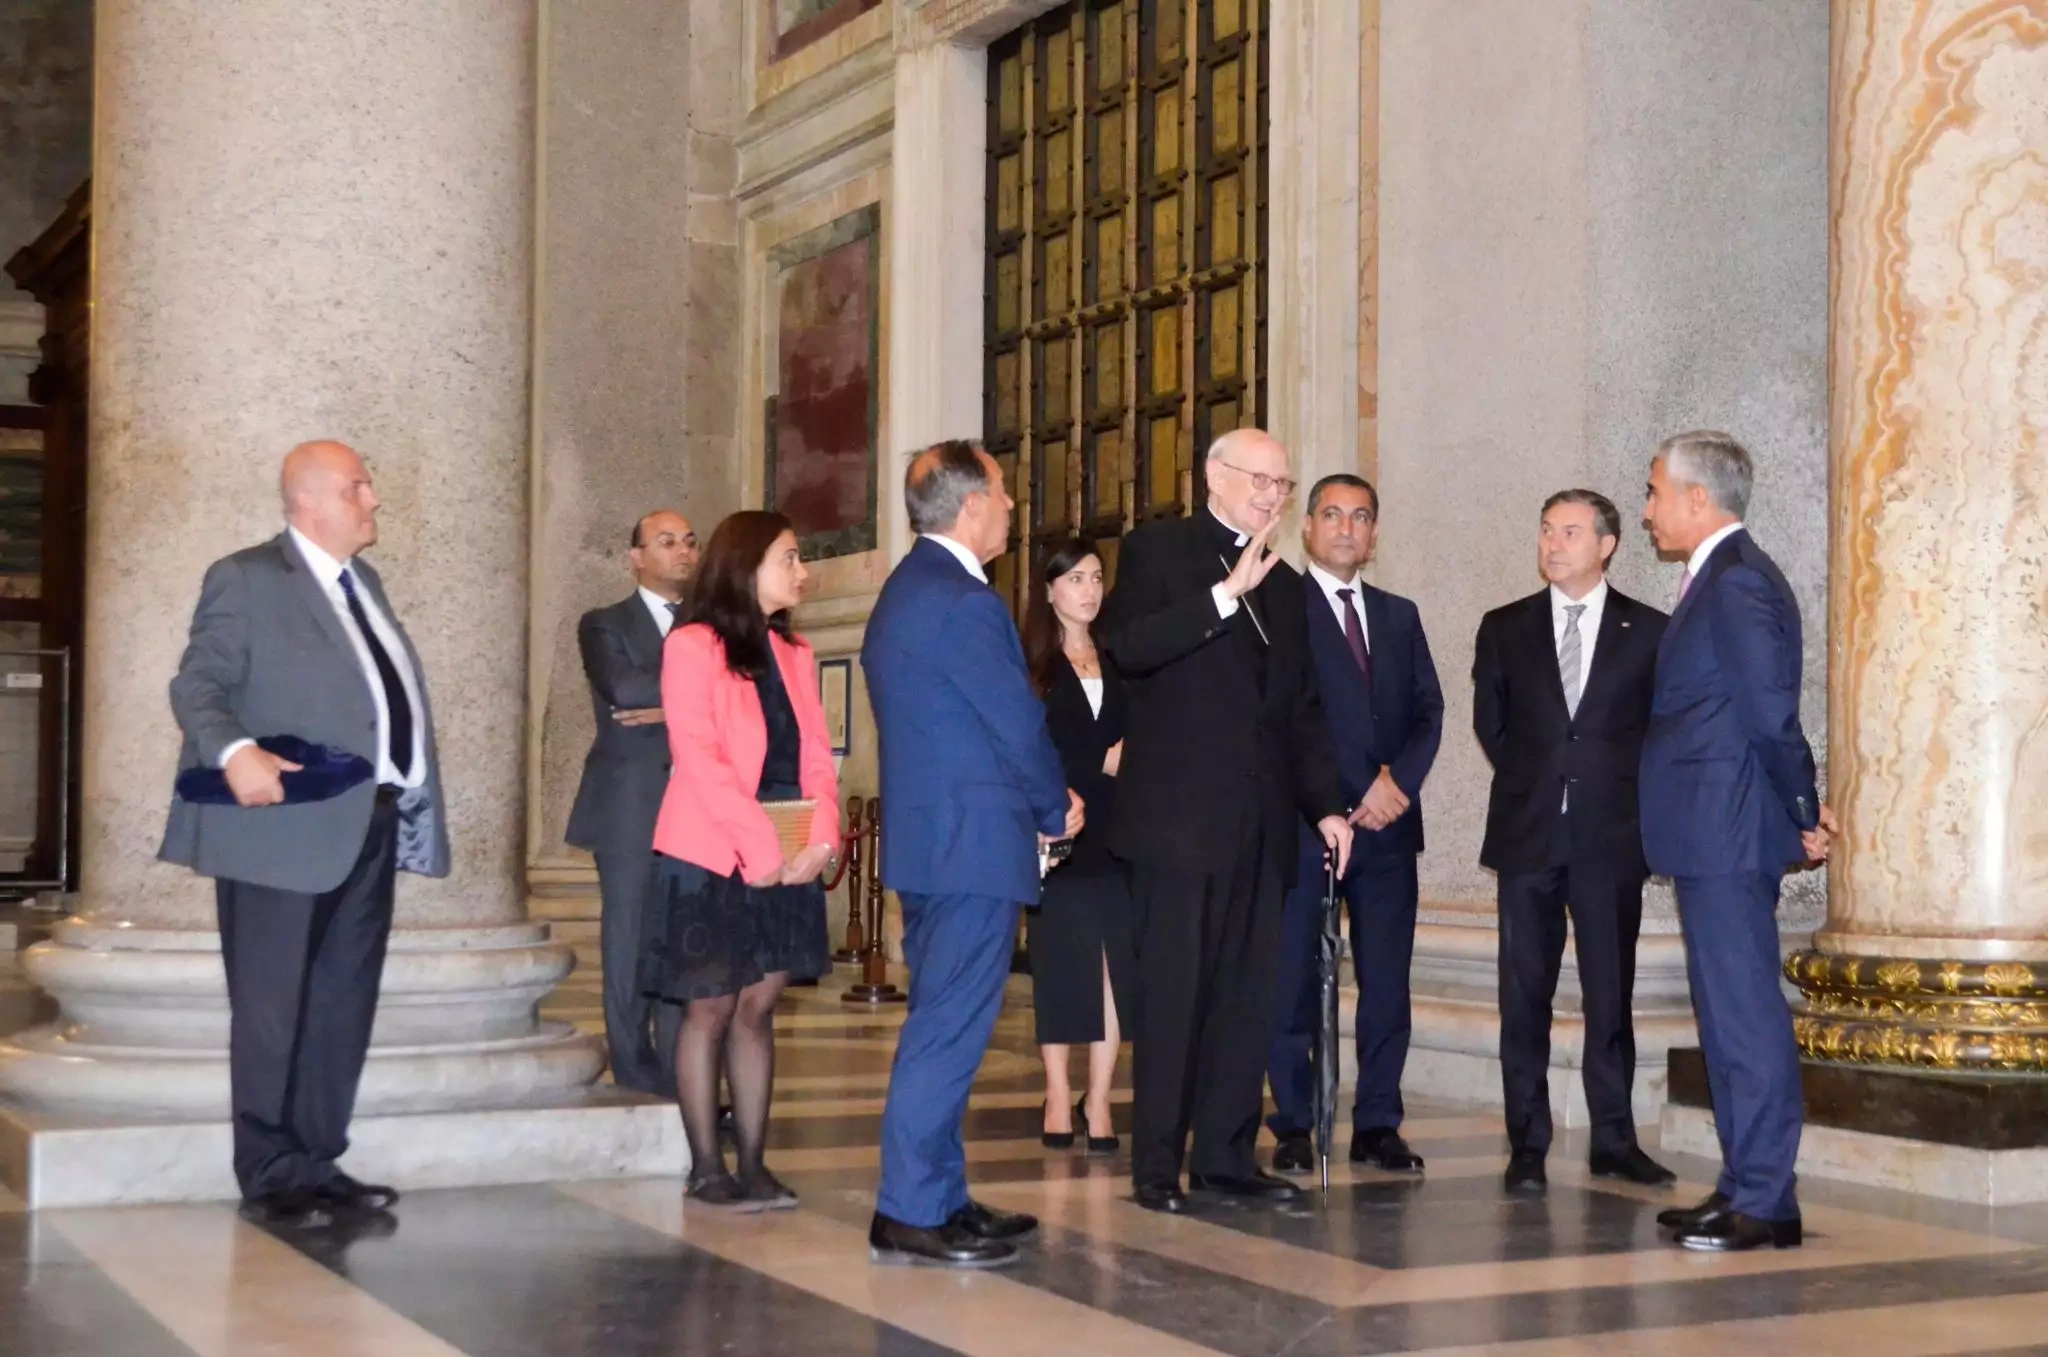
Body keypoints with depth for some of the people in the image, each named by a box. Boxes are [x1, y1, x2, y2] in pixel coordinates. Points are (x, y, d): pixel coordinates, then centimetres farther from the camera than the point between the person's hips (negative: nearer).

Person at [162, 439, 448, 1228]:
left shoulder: (363, 582, 18)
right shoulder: (246, 579, -6)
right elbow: (197, 686, -12)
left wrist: (413, 802, 13)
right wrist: (233, 751, -31)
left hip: (369, 826, 8)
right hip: (287, 824, -8)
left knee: (344, 1009, 12)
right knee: (273, 1009, 1)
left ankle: (319, 1166, 22)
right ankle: (271, 1179, 9)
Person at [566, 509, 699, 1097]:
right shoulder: (605, 625, 6)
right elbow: (622, 687, -14)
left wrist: (671, 708, -11)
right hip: (630, 810, -3)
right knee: (631, 947, 0)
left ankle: (680, 1080, 6)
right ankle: (635, 1080, 6)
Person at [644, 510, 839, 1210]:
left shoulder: (794, 654, 14)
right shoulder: (692, 647, -6)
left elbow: (816, 758, 8)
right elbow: (699, 758, -15)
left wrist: (821, 839, -9)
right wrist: (760, 848, -19)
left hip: (787, 862, 6)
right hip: (713, 858, -5)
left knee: (757, 1008, 7)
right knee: (710, 1009, 0)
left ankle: (753, 1163, 11)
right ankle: (706, 1170, 6)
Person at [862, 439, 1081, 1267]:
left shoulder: (906, 591, 16)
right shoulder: (961, 602, -17)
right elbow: (1020, 723, -14)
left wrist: (1042, 799, 14)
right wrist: (1059, 808, 3)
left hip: (927, 837, 11)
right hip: (973, 842, -11)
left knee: (939, 1027, 14)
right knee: (949, 1031, -7)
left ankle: (940, 1199, 21)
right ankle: (912, 1215, -5)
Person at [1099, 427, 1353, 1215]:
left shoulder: (1282, 584, 20)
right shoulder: (1157, 551, 2)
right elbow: (1126, 646, -16)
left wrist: (1325, 804, 13)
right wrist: (1226, 592, -19)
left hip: (1260, 823, 6)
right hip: (1178, 816, -6)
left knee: (1246, 995, 6)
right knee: (1172, 993, -4)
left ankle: (1226, 1155, 12)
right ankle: (1156, 1165, 2)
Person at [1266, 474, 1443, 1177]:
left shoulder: (1399, 616, 19)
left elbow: (1428, 710, 11)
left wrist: (1399, 781, -7)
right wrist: (1359, 792, -10)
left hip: (1387, 821, 5)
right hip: (1305, 820, -5)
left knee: (1387, 980, 3)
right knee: (1292, 980, -1)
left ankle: (1378, 1125, 9)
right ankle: (1292, 1127, 5)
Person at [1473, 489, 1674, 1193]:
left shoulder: (1649, 632, 4)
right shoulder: (1504, 628, 8)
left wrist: (1623, 792, 2)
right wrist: (1534, 779, 9)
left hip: (1611, 836, -1)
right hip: (1527, 835, 1)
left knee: (1611, 996, 4)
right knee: (1524, 996, 2)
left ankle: (1615, 1142, 12)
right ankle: (1527, 1146, 7)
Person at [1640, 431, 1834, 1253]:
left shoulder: (1735, 580, -15)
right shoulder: (1719, 577, 17)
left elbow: (1769, 710, -18)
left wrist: (1803, 810, -9)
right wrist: (1799, 809, 14)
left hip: (1726, 835, -10)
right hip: (1712, 834, 10)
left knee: (1744, 1012, -6)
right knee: (1729, 1011, 13)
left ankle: (1763, 1201, -2)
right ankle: (1747, 1188, 20)